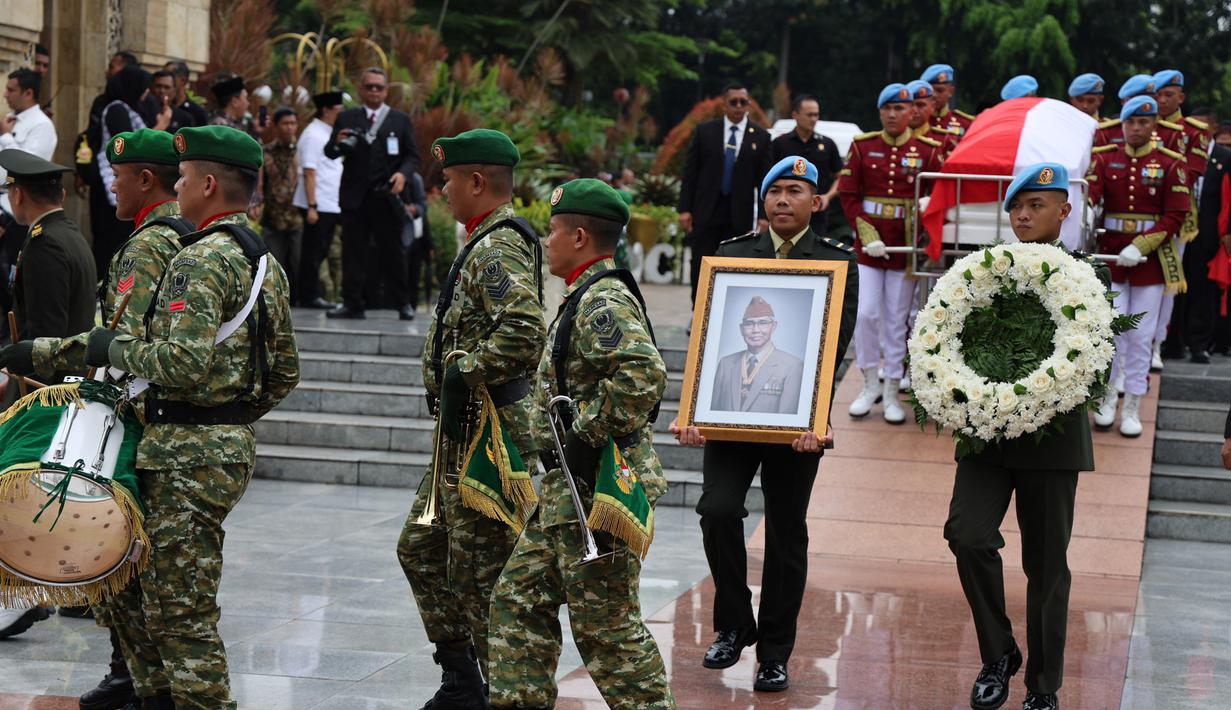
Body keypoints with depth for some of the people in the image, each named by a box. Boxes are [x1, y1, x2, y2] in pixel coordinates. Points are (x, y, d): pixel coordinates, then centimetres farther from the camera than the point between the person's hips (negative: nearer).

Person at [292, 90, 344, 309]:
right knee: (313, 252, -3)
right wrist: (312, 207, -20)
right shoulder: (313, 135, -11)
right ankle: (310, 296, 1)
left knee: (319, 252, 12)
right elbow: (309, 173, -16)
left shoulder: (328, 134, 17)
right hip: (318, 206, -9)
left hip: (331, 206, 9)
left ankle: (312, 295, 17)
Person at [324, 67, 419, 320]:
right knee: (353, 250, -1)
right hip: (355, 197, 1)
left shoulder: (400, 120, 10)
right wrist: (337, 143, -15)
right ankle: (352, 303, 3)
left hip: (387, 197, -1)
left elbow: (412, 155, 7)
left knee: (393, 251, 4)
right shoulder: (347, 118, 11)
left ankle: (403, 304, 12)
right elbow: (329, 153, 8)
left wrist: (403, 173, -13)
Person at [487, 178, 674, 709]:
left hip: (598, 491, -11)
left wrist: (589, 437, -25)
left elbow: (643, 372, -33)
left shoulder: (604, 302, -17)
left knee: (605, 621, -5)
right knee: (520, 597, 15)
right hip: (568, 490, 11)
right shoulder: (587, 298, 16)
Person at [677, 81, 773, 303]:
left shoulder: (760, 137, 4)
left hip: (740, 214, 0)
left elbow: (765, 179, 2)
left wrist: (763, 216, -6)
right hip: (706, 210, 0)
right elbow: (690, 172, 4)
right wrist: (685, 209, -3)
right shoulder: (705, 131, 5)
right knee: (700, 266, 1)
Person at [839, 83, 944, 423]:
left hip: (905, 246, -1)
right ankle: (871, 385, 12)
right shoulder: (863, 146, 4)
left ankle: (891, 392, 12)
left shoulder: (928, 150, 2)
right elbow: (849, 195, 1)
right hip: (869, 244, 1)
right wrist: (866, 234, -10)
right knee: (867, 314, -3)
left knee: (897, 319, 4)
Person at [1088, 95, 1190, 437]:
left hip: (1151, 257, 0)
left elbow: (1175, 216, -5)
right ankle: (1107, 397, 17)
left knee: (1141, 336, 3)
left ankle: (1132, 408, 12)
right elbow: (1088, 196, -11)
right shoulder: (1104, 158, 3)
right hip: (1110, 254, 0)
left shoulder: (1170, 164, -1)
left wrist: (1140, 247, -16)